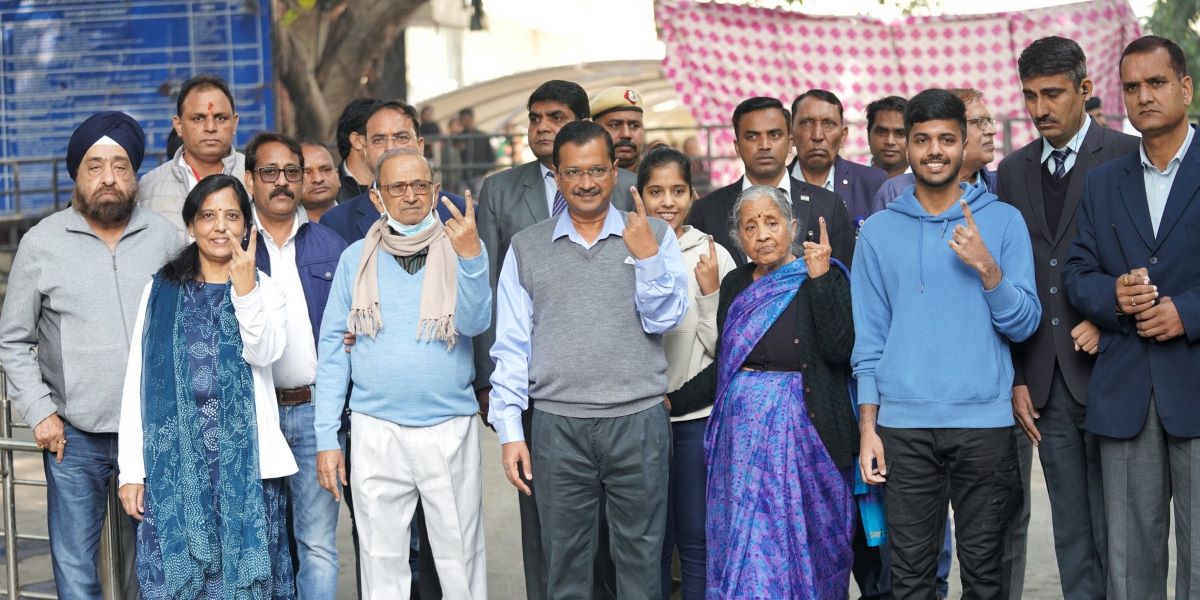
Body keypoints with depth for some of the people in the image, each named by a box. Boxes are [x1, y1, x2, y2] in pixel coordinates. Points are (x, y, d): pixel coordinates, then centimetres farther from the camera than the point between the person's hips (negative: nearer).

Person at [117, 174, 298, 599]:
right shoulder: (162, 290, 7)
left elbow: (264, 353, -12)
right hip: (175, 459, 0)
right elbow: (137, 381, 5)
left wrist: (245, 289, -23)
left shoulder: (265, 289, 8)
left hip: (245, 457, 0)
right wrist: (131, 469, 0)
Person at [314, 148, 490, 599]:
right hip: (376, 431, 1)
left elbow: (474, 324, -11)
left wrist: (471, 257, -26)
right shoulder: (356, 258, 5)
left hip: (451, 428, -1)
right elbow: (333, 349, 5)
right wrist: (327, 438, 1)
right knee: (382, 562, 8)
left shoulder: (459, 250, 3)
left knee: (461, 558, 4)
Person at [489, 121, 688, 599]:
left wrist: (648, 257, -13)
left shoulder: (653, 236, 6)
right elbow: (510, 345, 8)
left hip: (639, 421, -1)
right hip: (557, 427, 1)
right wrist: (509, 429, 2)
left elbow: (666, 319, 0)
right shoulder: (527, 247, 8)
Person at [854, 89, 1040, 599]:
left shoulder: (1003, 221, 6)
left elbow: (1024, 324, 1)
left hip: (985, 422, 0)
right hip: (903, 425, 1)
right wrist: (868, 426, 2)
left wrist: (986, 266, -14)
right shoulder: (878, 231, 9)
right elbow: (868, 339, 8)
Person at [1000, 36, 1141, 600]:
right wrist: (1016, 378, 8)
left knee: (1116, 533, -1)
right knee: (1072, 537, 9)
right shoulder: (1014, 170, 12)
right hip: (1046, 383, 4)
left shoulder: (1128, 156, -2)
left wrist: (1111, 321, -13)